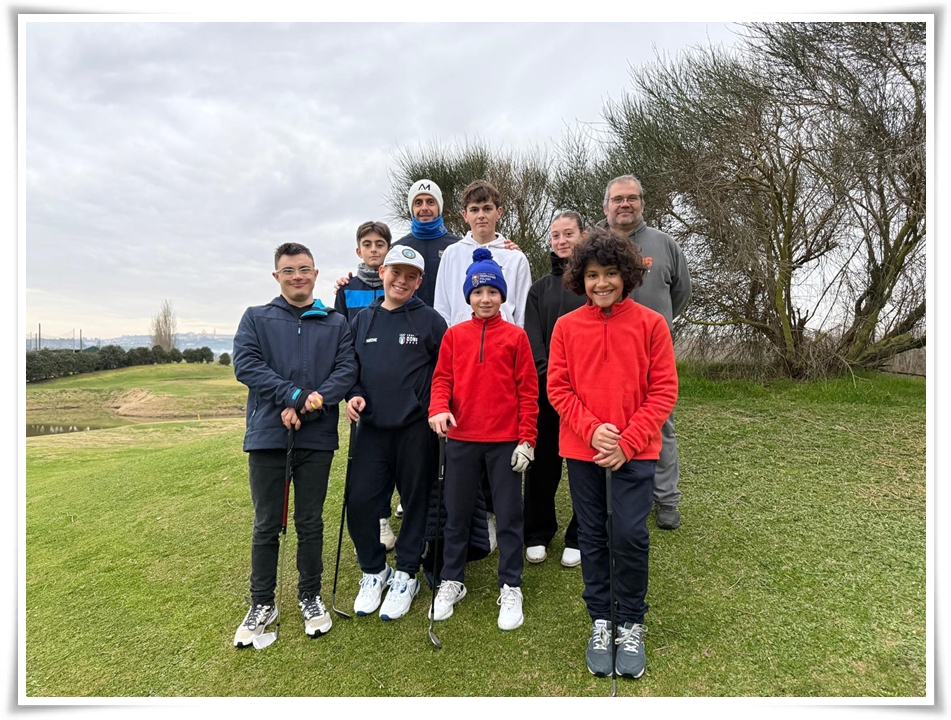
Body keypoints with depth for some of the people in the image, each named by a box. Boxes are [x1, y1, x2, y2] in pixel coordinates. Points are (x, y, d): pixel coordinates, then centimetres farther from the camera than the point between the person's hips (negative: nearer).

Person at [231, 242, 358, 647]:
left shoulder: (336, 323, 10)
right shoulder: (256, 318, 8)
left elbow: (346, 370, -3)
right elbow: (246, 364, -6)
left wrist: (305, 410, -16)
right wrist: (296, 395, -18)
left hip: (316, 437, 1)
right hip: (267, 435, 0)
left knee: (311, 523, 11)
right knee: (266, 525, 9)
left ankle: (310, 598, 27)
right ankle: (262, 604, 24)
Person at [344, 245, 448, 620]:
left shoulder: (429, 320, -1)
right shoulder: (363, 320, 10)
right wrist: (353, 394, -1)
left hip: (416, 428, -3)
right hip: (372, 427, 3)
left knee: (416, 502, 8)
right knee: (359, 502, 0)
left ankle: (405, 575, 27)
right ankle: (374, 571, 24)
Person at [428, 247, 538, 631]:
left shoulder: (515, 336, -1)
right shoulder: (454, 335, 4)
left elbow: (528, 390, -2)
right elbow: (442, 378, 3)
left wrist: (526, 439, -6)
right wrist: (439, 408, -18)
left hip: (505, 441, -2)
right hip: (461, 439, 2)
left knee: (509, 516, 8)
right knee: (456, 513, 14)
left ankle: (511, 588, 24)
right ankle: (452, 581, 31)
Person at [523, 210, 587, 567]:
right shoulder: (539, 288, 13)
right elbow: (533, 338, 5)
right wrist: (546, 375, -9)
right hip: (546, 388, 3)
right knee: (543, 462, 8)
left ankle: (579, 537, 21)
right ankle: (538, 533, 23)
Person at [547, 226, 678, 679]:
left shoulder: (651, 324, -3)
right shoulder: (567, 326, 1)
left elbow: (663, 391, -5)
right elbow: (558, 388, -1)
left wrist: (628, 442, -13)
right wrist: (592, 429, -14)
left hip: (634, 451, -2)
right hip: (582, 450, 2)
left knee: (630, 535, -4)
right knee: (592, 536, 11)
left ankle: (631, 625, 21)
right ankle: (600, 622, 30)